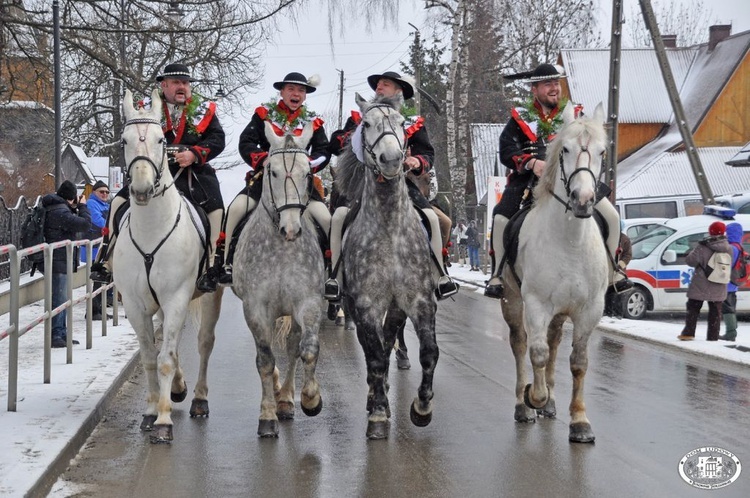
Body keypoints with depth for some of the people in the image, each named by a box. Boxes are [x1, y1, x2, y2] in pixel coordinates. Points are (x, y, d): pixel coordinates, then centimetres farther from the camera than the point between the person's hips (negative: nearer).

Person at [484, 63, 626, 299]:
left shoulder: (574, 114, 13)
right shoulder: (520, 118, 9)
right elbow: (506, 151, -2)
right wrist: (531, 163, -20)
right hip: (530, 180, -1)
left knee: (611, 215, -11)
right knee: (501, 218, -22)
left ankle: (611, 270, 9)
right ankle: (498, 274, -3)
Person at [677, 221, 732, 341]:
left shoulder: (703, 247, -14)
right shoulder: (728, 249, 1)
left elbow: (691, 260, -15)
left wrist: (693, 253, 3)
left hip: (700, 286, -3)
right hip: (718, 288, 3)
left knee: (693, 309, 6)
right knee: (715, 311, 9)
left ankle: (688, 333, 0)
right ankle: (713, 336, 7)